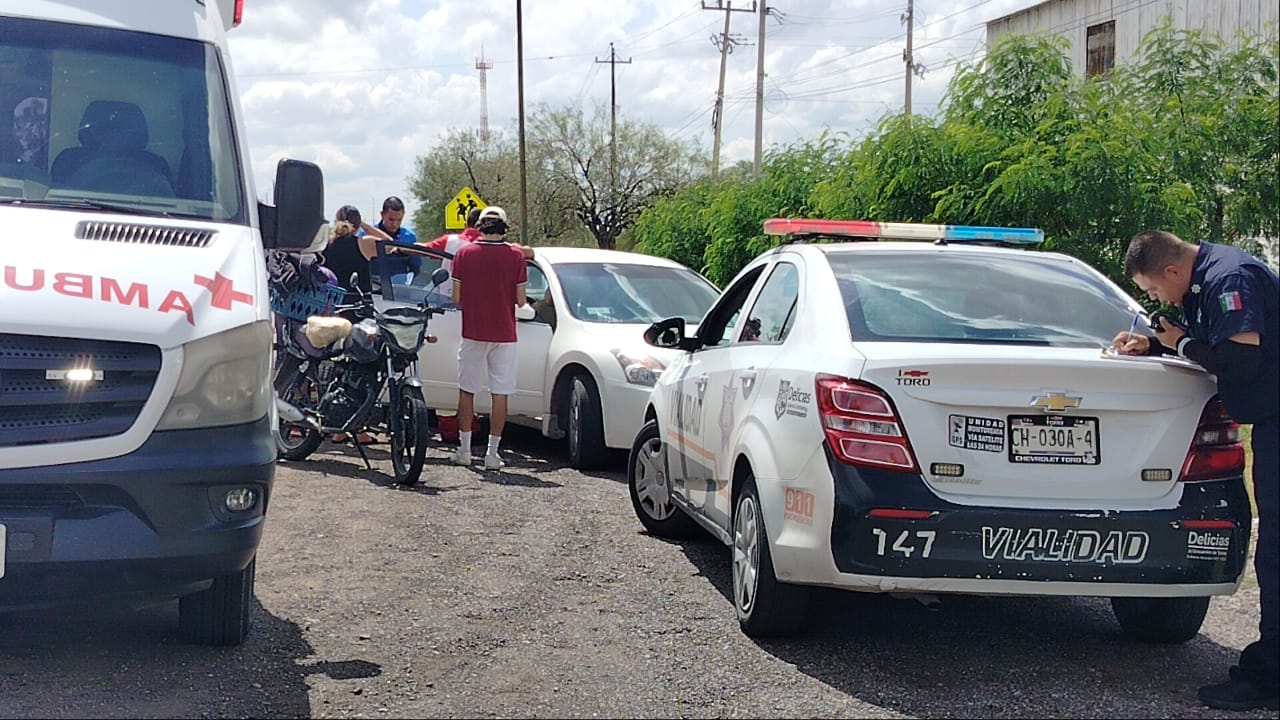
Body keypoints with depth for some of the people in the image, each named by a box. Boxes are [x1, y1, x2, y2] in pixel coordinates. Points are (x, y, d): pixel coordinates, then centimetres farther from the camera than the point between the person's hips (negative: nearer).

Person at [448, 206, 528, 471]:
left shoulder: (464, 253, -3)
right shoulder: (515, 256, -5)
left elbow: (456, 298, -2)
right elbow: (520, 300, -3)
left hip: (472, 332, 1)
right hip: (504, 334, -1)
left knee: (467, 391, 12)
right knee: (500, 394, 3)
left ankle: (465, 449, 15)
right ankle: (492, 453, 3)